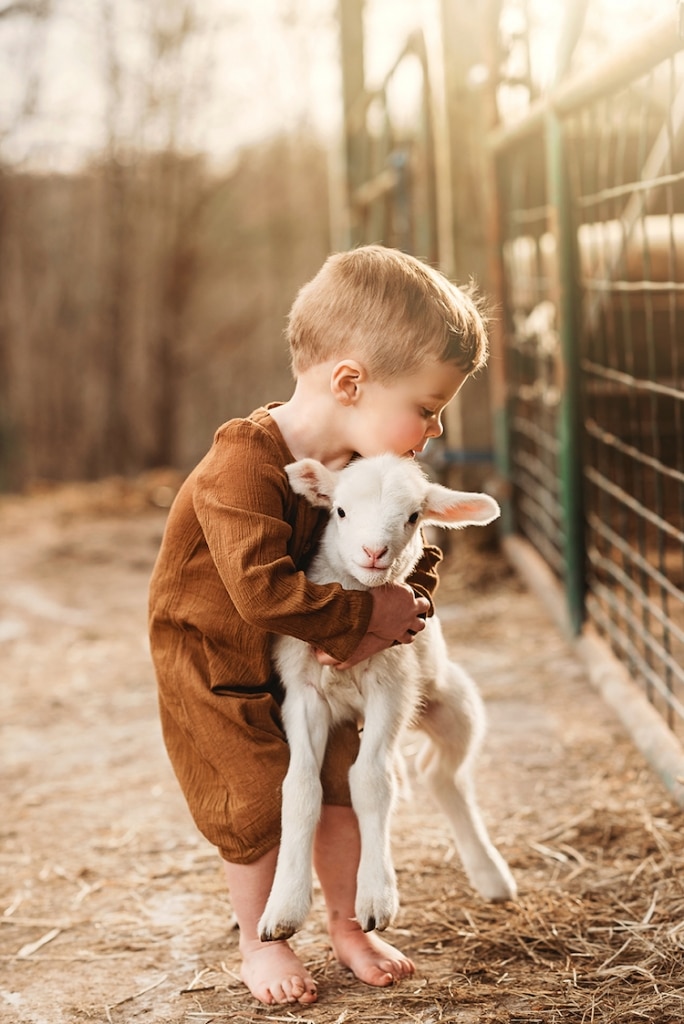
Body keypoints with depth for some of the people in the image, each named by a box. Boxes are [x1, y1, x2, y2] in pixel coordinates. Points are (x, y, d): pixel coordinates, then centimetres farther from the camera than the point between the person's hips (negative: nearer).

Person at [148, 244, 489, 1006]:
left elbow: (419, 558, -4)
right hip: (215, 664, -6)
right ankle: (258, 941, 22)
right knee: (257, 805, -2)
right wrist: (366, 614, -35)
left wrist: (389, 621, -24)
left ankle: (346, 926, 30)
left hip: (310, 663, 6)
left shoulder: (375, 471, -11)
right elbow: (263, 589, -43)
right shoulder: (243, 468, -35)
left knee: (342, 782, 9)